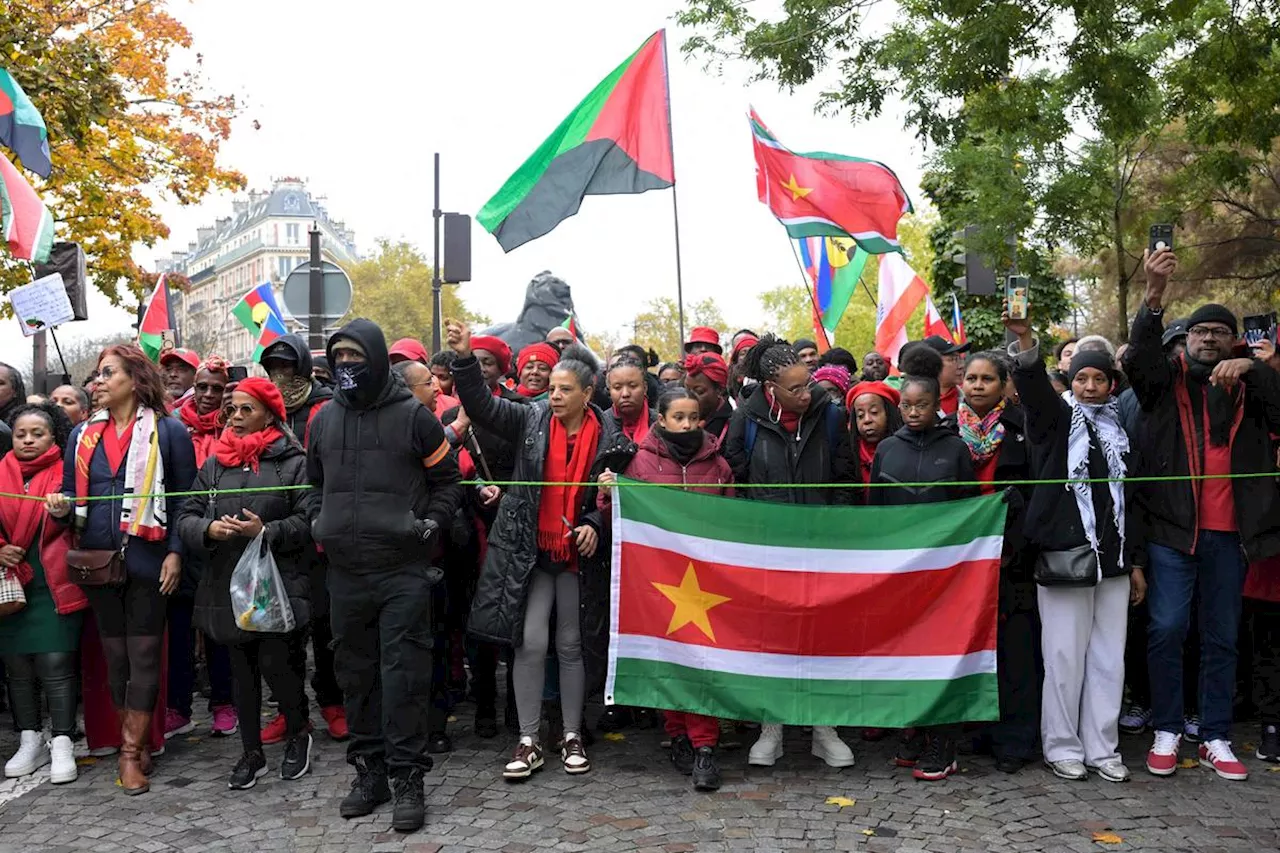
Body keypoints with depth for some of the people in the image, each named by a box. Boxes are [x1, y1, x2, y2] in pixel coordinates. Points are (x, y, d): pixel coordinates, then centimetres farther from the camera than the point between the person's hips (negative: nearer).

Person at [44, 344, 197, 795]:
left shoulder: (168, 431, -2)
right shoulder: (83, 435, 11)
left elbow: (185, 497, -2)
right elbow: (74, 493, 16)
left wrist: (175, 552, -10)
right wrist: (62, 506, -8)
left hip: (147, 559, -5)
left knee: (143, 655, 0)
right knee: (114, 654, 10)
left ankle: (131, 751, 6)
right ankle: (136, 744, 21)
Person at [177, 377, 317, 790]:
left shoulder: (292, 462, -4)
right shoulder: (214, 463, 11)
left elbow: (308, 520, -10)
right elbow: (186, 517, 8)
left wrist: (266, 531, -21)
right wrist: (208, 530, -12)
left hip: (277, 584, -5)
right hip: (227, 583, 5)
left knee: (274, 662, -7)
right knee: (242, 668, 12)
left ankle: (299, 732, 21)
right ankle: (252, 752, 25)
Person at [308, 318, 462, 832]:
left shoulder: (412, 416, -2)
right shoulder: (324, 420, 11)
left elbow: (448, 479, 6)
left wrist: (432, 523, -6)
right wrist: (318, 525, 11)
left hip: (404, 571, -4)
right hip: (345, 572, 5)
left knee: (403, 673, -4)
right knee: (355, 673, 11)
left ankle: (407, 779, 7)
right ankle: (369, 771, 24)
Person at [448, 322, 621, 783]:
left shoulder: (608, 433, -1)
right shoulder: (533, 419, 0)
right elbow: (484, 405, -11)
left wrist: (594, 524, -10)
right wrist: (465, 358, -25)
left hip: (579, 554, 0)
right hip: (530, 550, 0)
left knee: (572, 645, 10)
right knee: (531, 642, -4)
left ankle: (572, 737, 24)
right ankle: (529, 741, 9)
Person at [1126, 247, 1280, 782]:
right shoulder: (1166, 380, 6)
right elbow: (1139, 356, -14)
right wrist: (1154, 295, -27)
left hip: (1229, 532, 3)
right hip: (1172, 527, -2)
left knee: (1222, 638, 9)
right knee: (1166, 630, -2)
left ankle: (1216, 739, 19)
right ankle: (1166, 732, 11)